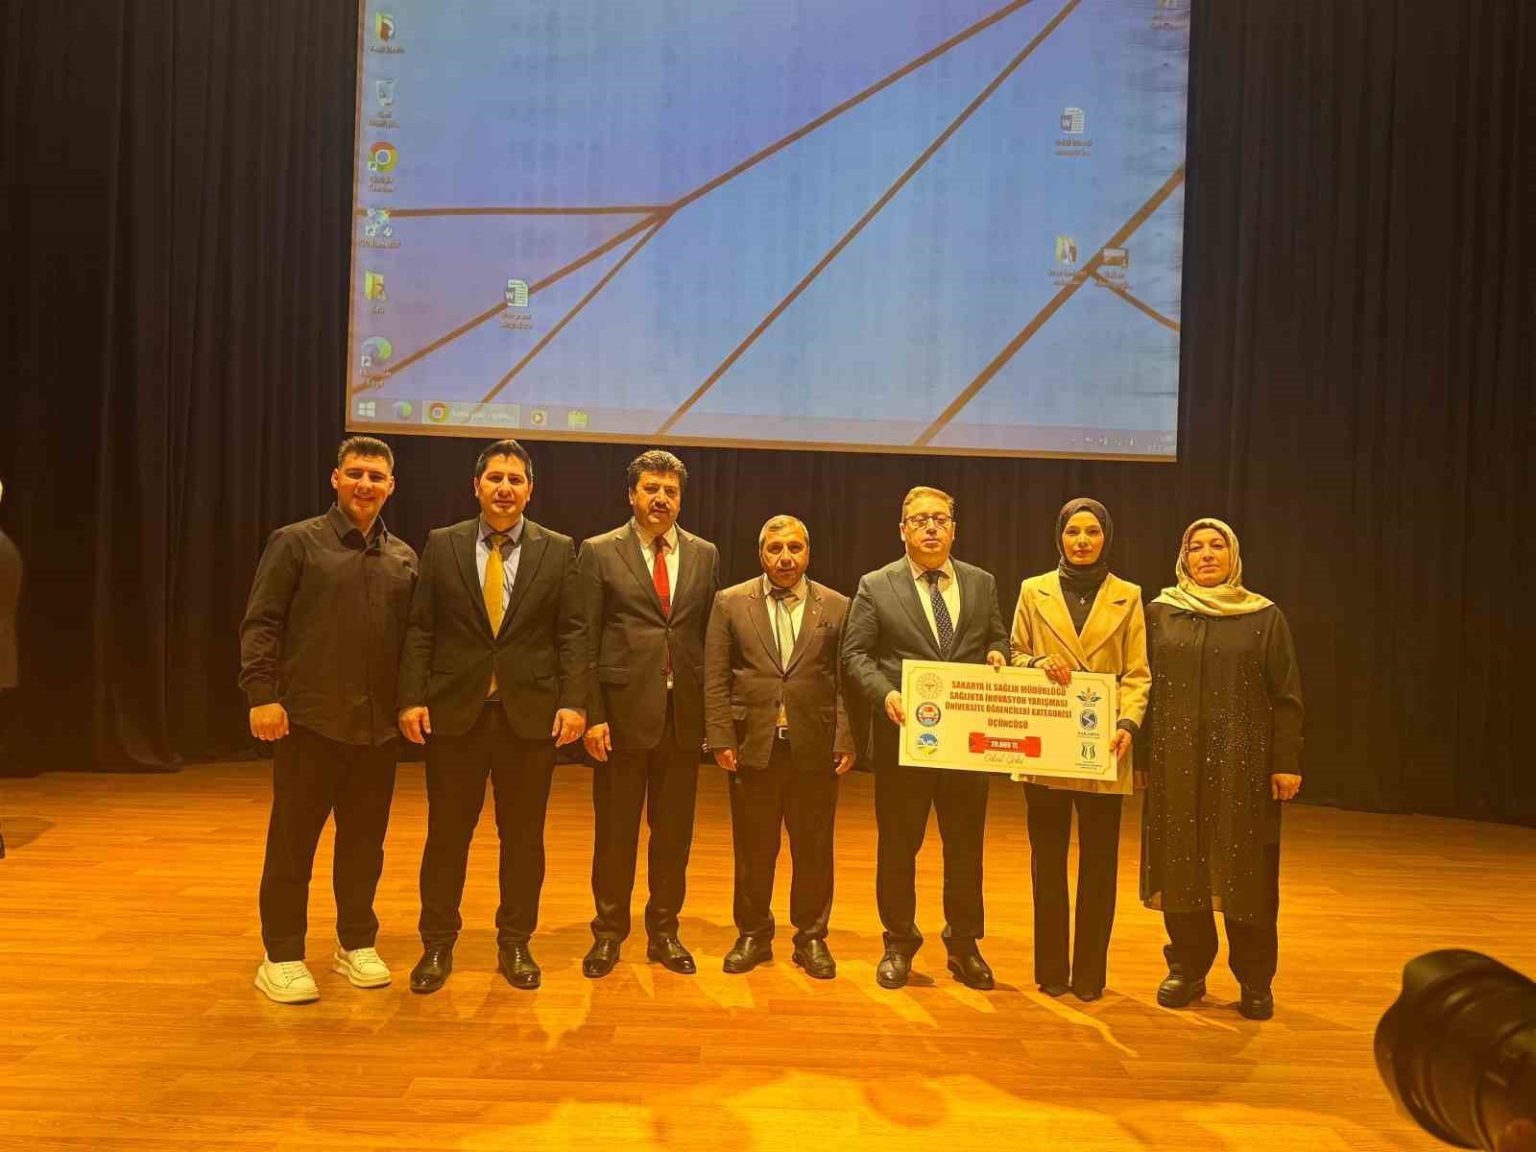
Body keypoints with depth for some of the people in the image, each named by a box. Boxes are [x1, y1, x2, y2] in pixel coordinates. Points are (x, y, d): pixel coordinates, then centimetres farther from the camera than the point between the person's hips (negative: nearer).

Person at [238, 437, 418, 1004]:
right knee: (292, 841, 6)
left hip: (379, 724, 4)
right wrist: (262, 694, -13)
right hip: (309, 719, -4)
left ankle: (356, 944, 27)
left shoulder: (403, 557, 10)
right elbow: (260, 624, -5)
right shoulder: (296, 542, -1)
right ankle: (282, 956, 19)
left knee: (365, 841, 12)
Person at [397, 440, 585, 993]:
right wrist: (412, 698, -6)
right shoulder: (441, 545, 5)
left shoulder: (558, 550, 4)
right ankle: (437, 945, 25)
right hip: (455, 711, 0)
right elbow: (420, 630, 3)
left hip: (532, 713, 0)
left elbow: (571, 633, 0)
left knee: (523, 836, 9)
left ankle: (515, 945, 24)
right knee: (446, 833, 9)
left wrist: (573, 701, -9)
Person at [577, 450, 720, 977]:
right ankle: (608, 934, 25)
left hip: (685, 714, 3)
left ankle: (664, 932, 27)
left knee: (674, 833, 11)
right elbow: (586, 641, -3)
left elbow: (712, 637, 8)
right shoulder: (599, 552, 0)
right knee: (615, 832, 8)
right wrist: (592, 714, -9)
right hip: (622, 711, -2)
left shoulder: (705, 555, 9)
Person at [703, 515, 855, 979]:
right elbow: (716, 678, 1)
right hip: (752, 746, 0)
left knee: (814, 850, 9)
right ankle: (753, 934, 27)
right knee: (752, 850, 10)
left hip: (815, 748, 0)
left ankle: (812, 937, 26)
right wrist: (721, 738, -5)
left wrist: (846, 740, -6)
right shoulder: (730, 602, 4)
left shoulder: (837, 607, 4)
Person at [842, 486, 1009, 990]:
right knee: (898, 845, 8)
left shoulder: (982, 583, 9)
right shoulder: (876, 587, 0)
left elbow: (998, 640, 16)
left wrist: (998, 655, -7)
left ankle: (964, 944, 27)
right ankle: (899, 943, 25)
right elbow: (855, 654, -3)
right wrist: (886, 693, -19)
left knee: (966, 844, 11)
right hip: (903, 734, -2)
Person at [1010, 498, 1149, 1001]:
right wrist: (1038, 665, -12)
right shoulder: (1034, 591, 7)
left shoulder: (1127, 597, 6)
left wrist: (1128, 723, -13)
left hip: (1102, 747, 0)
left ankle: (1090, 972, 18)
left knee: (1099, 863, 6)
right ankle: (1051, 969, 20)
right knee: (1048, 860, 8)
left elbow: (1138, 673, 2)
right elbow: (1015, 656, 10)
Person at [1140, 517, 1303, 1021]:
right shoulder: (1160, 613, 6)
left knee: (1247, 871, 2)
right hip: (1176, 761, 1)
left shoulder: (1264, 617, 3)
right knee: (1180, 865, 6)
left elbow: (1286, 696, 2)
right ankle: (1187, 969, 18)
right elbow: (1143, 685, 6)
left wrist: (1286, 762, -5)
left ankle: (1256, 981, 15)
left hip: (1242, 762, -1)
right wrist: (1141, 755, 2)